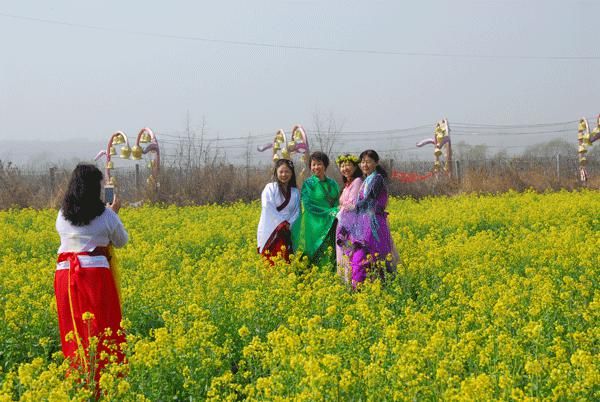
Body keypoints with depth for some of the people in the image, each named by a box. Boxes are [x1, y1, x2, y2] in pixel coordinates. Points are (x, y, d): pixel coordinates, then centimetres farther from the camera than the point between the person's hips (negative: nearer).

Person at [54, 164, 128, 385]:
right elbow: (121, 241, 10)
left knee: (74, 329, 7)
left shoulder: (63, 215, 5)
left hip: (66, 275, 3)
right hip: (95, 273, -3)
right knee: (103, 327, 2)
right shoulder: (106, 215, -4)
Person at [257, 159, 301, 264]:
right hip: (270, 231, -3)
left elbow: (296, 212, 8)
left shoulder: (295, 192, 12)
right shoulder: (270, 188, 1)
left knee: (285, 261, -5)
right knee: (270, 262, -11)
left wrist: (288, 225, -9)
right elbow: (269, 208, -9)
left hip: (287, 233, 3)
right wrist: (282, 223, -12)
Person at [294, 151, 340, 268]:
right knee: (318, 258, -10)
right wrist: (329, 212, -14)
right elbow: (307, 206, -8)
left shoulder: (332, 183, 13)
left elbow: (337, 203, 15)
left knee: (332, 256, -2)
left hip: (331, 227, 4)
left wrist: (336, 213, -7)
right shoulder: (308, 184, 0)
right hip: (315, 226, -4)